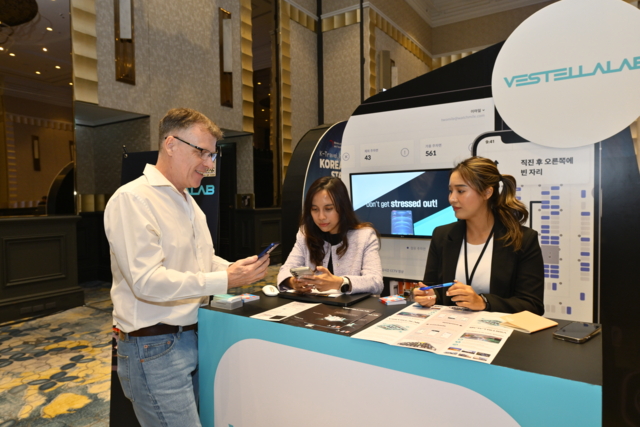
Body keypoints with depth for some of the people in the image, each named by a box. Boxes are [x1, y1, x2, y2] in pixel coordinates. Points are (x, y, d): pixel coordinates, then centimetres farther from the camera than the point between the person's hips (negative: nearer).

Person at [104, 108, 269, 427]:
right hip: (154, 346, -8)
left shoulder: (188, 202, 15)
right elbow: (147, 280, -23)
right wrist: (225, 280, -24)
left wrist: (237, 269, -1)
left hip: (193, 337, 8)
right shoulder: (132, 199, -15)